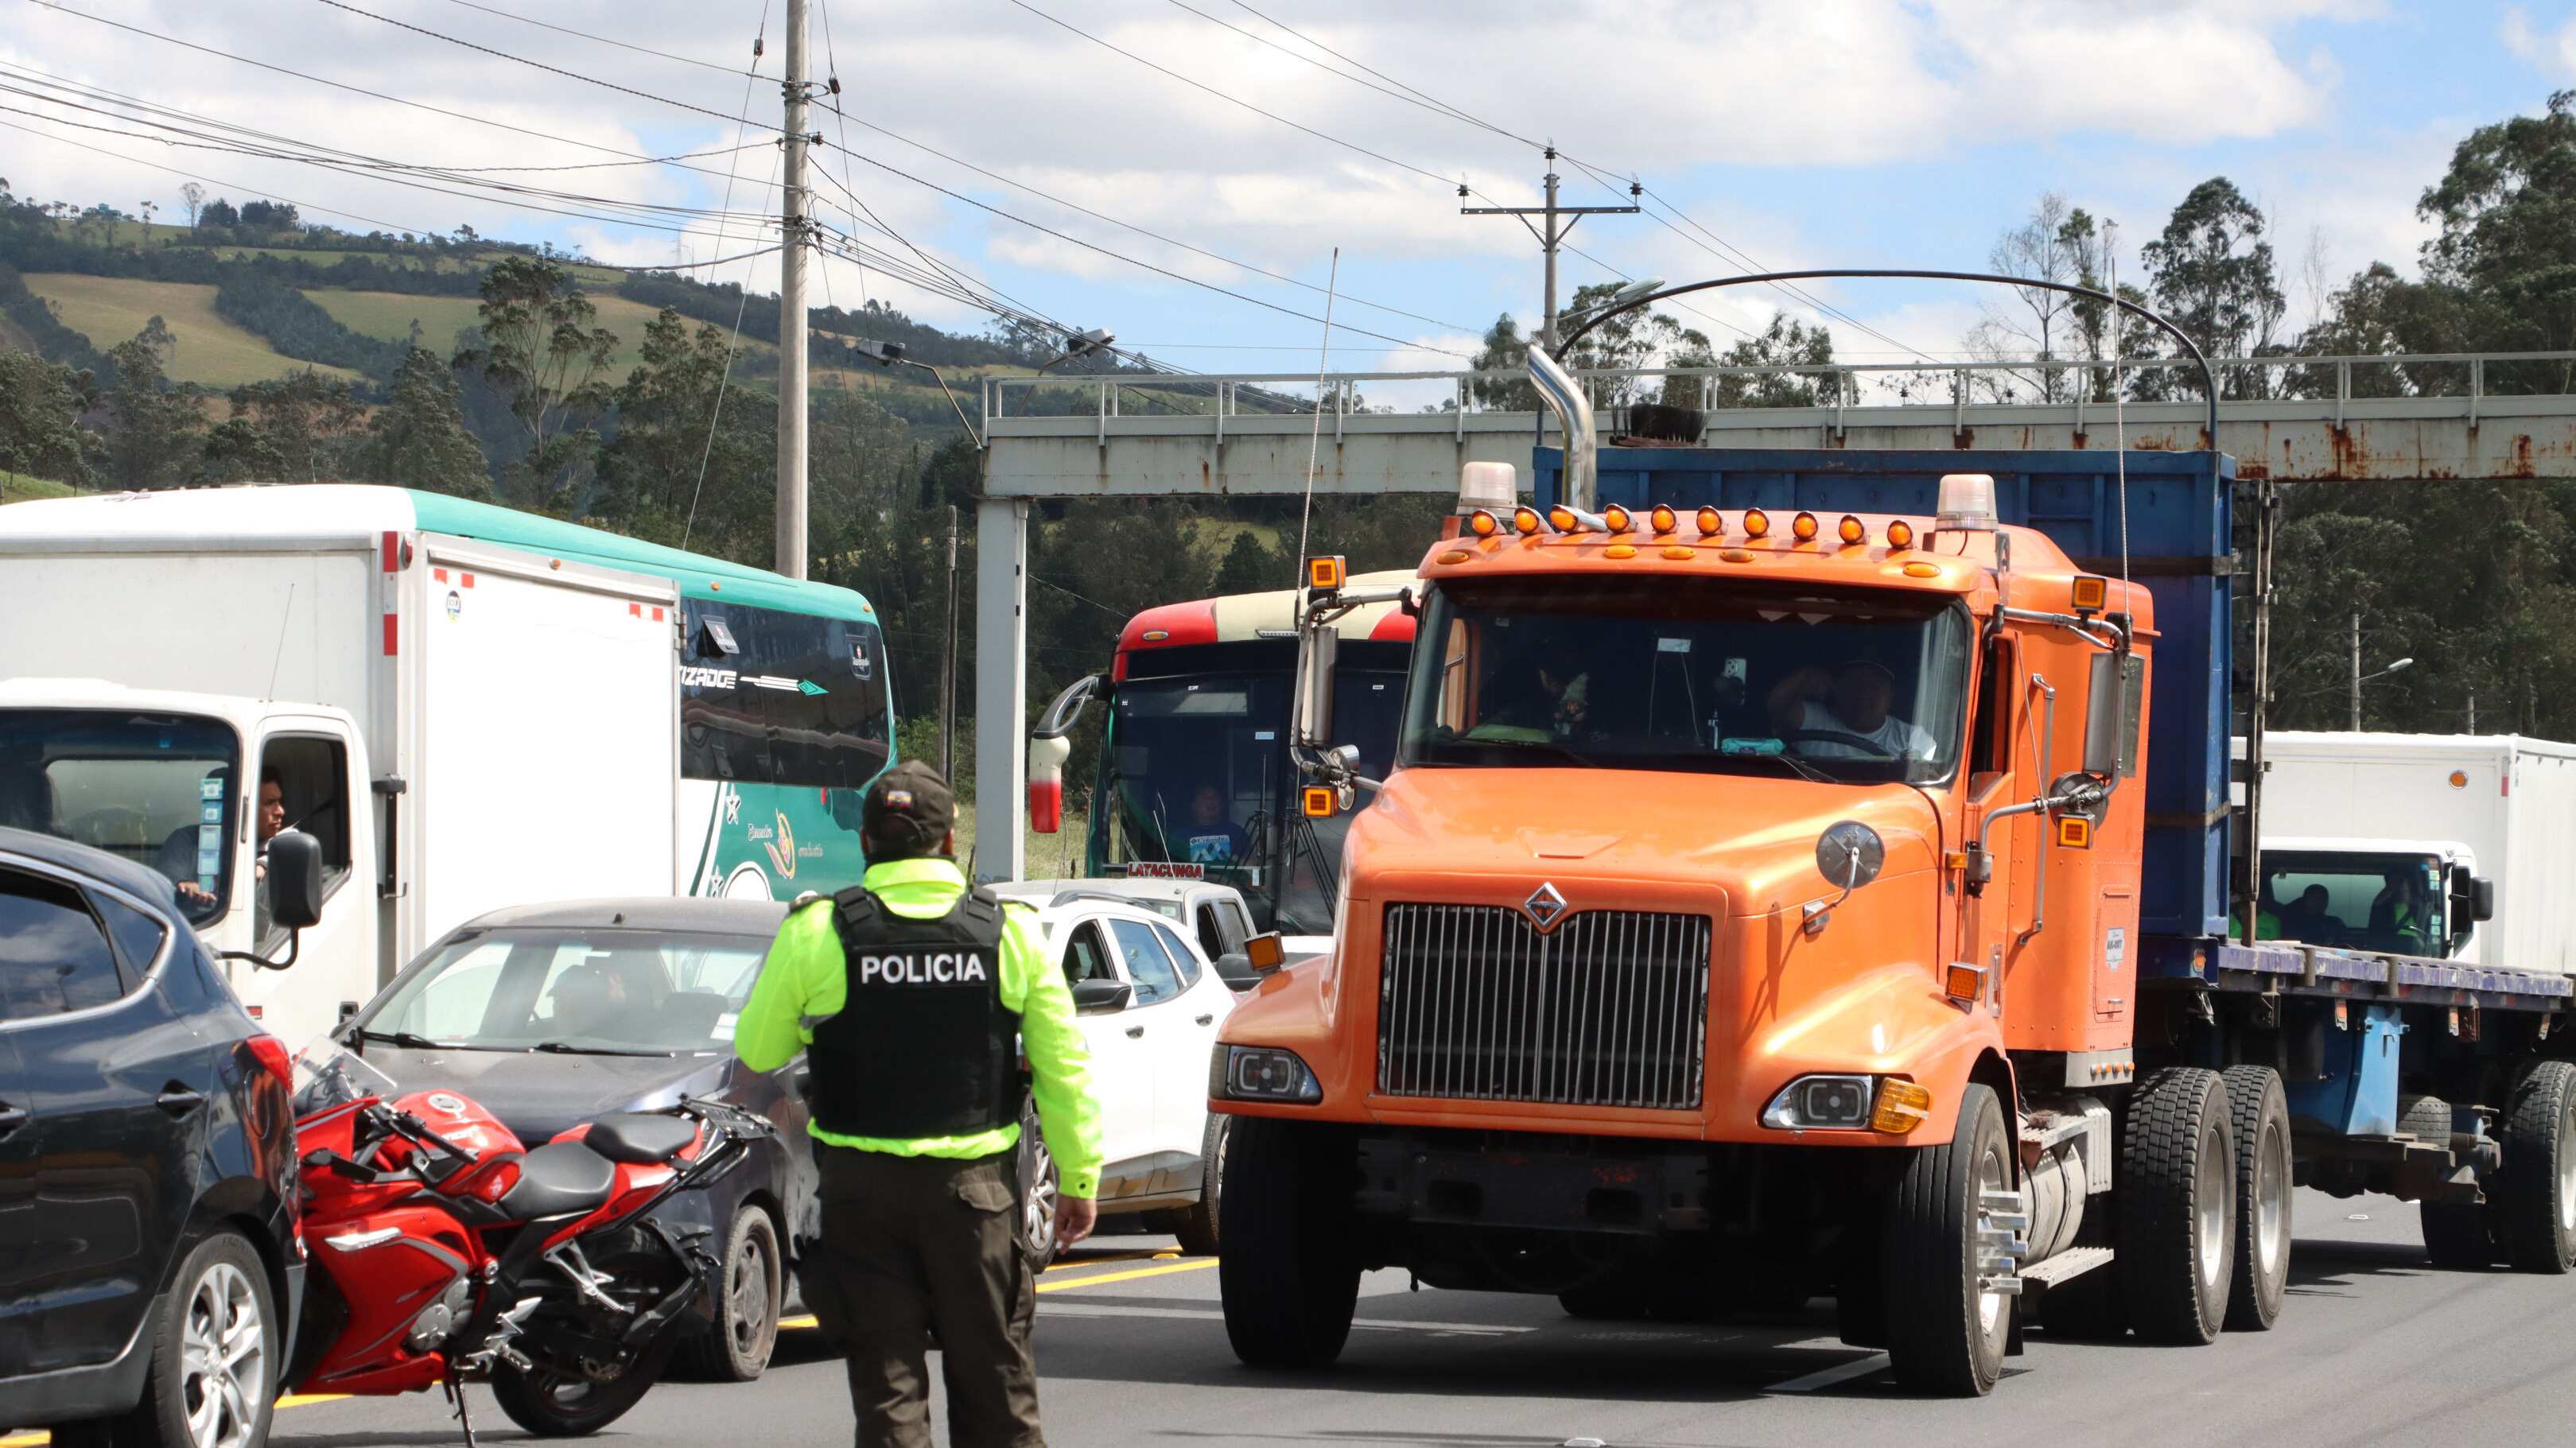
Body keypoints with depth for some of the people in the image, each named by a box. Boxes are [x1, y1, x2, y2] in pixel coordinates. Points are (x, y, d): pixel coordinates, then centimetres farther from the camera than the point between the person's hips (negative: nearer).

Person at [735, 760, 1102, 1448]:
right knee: (994, 1374, 9)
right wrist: (1080, 1178, 9)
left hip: (860, 1184, -1)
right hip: (974, 1184, 1)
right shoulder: (1010, 933, -2)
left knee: (885, 1378, 4)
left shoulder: (817, 933, -5)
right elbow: (1064, 1069, 1)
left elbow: (757, 1050, 5)